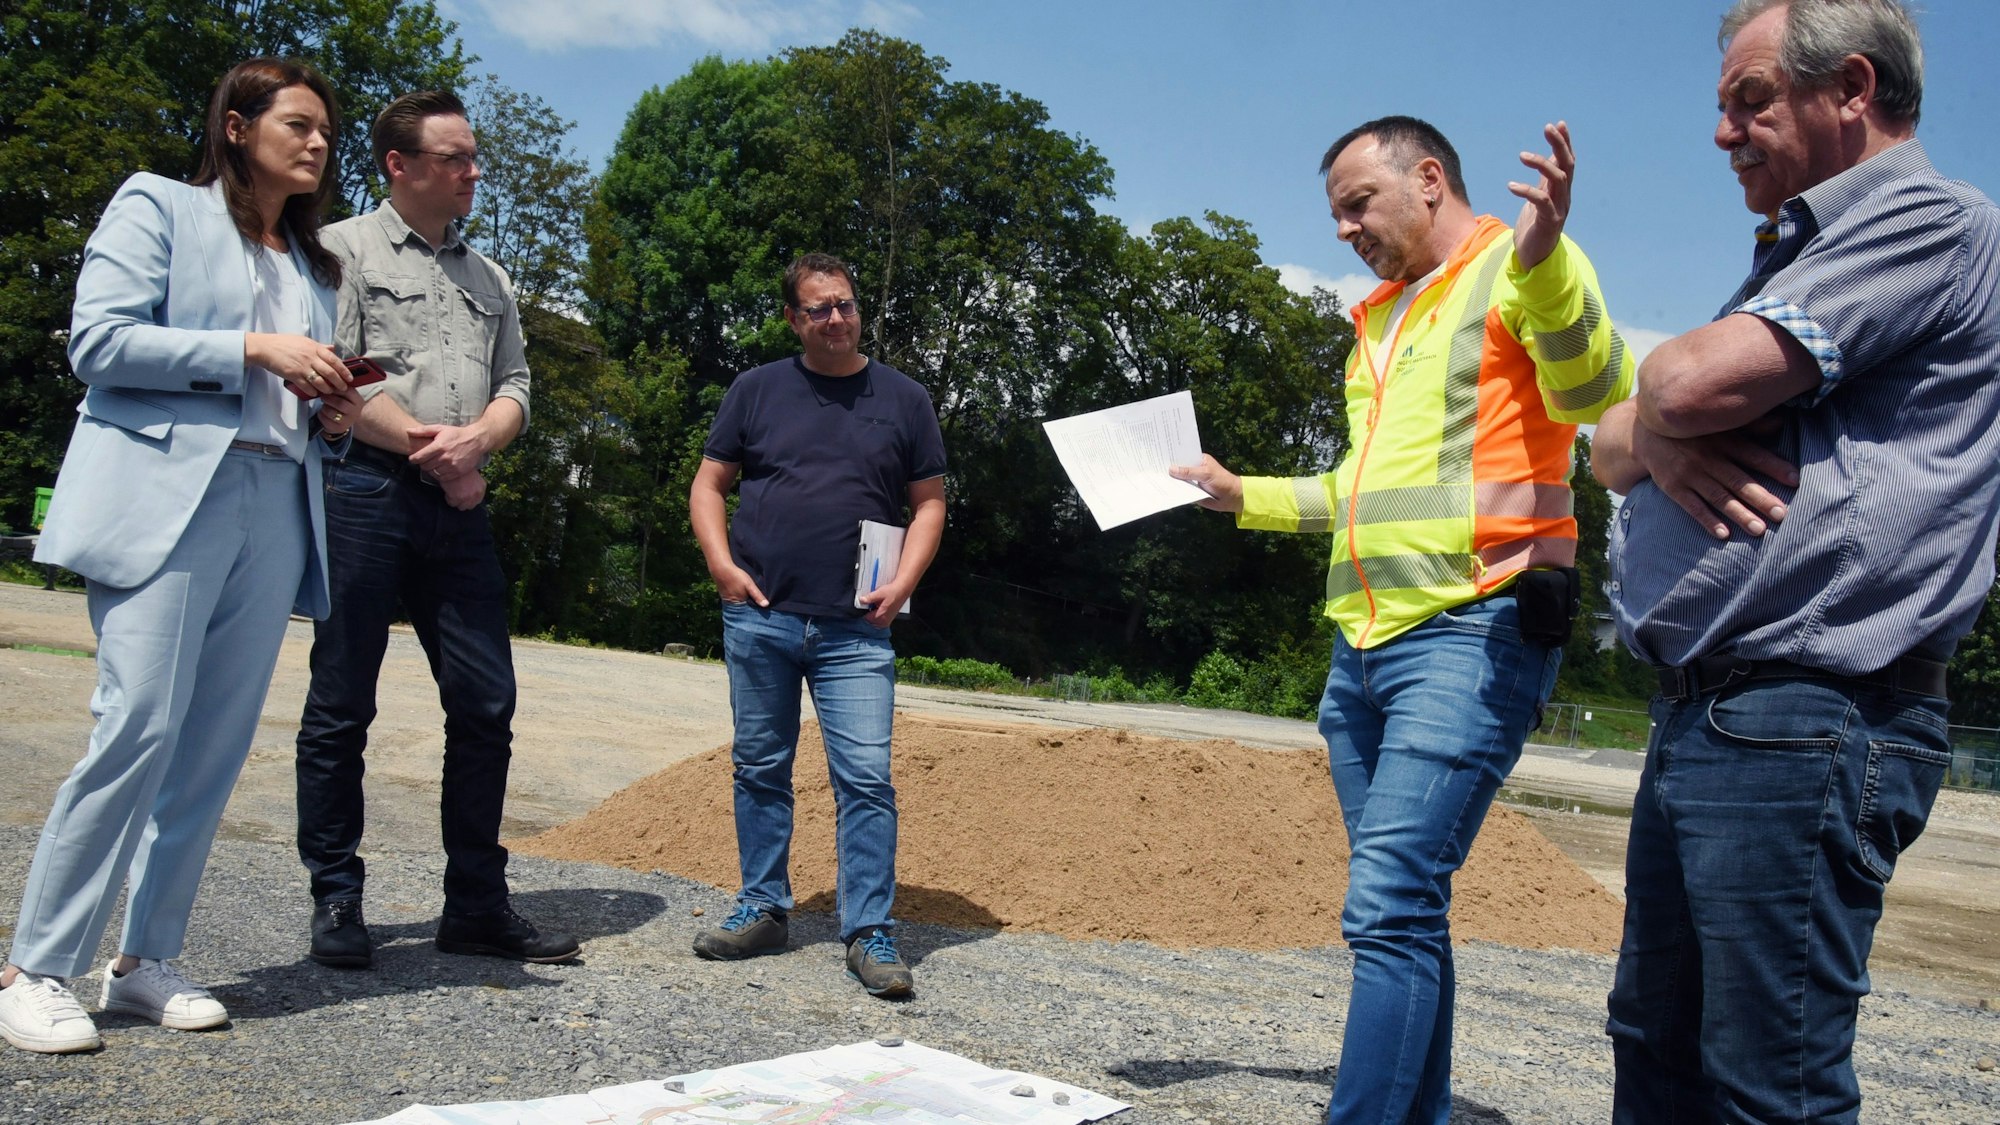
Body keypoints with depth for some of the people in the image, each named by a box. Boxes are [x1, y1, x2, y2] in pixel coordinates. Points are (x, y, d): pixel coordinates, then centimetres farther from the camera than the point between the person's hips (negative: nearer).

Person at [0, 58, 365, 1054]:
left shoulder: (313, 264, 25)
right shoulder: (158, 207, 7)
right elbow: (99, 340, -5)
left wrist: (332, 415, 7)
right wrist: (252, 351, -12)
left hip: (276, 510, 6)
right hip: (167, 497, -6)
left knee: (217, 744, 3)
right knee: (139, 725, -14)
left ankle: (146, 962, 12)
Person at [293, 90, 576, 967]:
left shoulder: (488, 277, 21)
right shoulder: (345, 250, 4)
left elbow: (514, 387, 13)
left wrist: (474, 440, -8)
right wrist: (433, 449, -9)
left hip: (459, 506, 5)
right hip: (363, 492, -5)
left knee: (486, 705, 2)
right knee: (341, 706, 0)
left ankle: (477, 906, 10)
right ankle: (335, 902, 11)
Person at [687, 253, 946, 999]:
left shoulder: (903, 399, 9)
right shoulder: (756, 390, 10)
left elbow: (929, 503, 9)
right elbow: (708, 485, 12)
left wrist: (903, 582, -5)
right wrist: (722, 564, -4)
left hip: (855, 630, -1)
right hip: (758, 617, 2)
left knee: (865, 777, -7)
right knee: (760, 769, 10)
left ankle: (869, 935, 0)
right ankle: (763, 910, 23)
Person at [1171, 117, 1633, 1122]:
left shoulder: (1516, 267, 0)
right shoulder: (1378, 322, 24)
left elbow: (1592, 393, -19)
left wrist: (1543, 258, -35)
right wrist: (1245, 497, 30)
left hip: (1473, 633, -8)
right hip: (1363, 642, 8)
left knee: (1389, 908, -16)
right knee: (1403, 908, 10)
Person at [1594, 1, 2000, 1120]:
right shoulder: (1791, 261, 23)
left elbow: (1696, 380, -20)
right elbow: (1610, 446, 19)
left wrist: (1658, 390, 4)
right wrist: (1660, 443, -5)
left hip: (1805, 722, -10)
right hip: (1702, 716, 10)